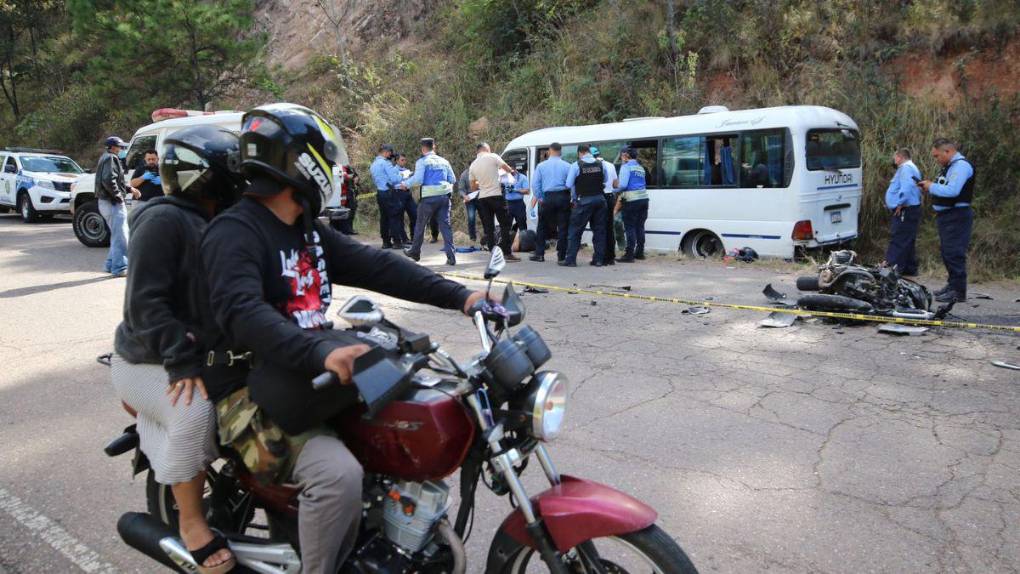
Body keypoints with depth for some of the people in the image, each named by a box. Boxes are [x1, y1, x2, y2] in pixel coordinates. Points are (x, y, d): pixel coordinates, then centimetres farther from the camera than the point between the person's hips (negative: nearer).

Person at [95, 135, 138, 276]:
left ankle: (111, 264, 24)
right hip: (113, 203, -11)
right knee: (120, 235, -8)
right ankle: (120, 268, -7)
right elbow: (108, 180, -26)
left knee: (118, 234, 19)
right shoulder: (111, 159, -13)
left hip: (107, 202, 11)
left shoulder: (107, 158, 20)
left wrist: (130, 189, 15)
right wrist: (118, 195, -19)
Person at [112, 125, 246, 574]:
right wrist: (181, 361, -30)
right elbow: (144, 303, -24)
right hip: (147, 362, -8)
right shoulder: (162, 220, -18)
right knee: (194, 413, -32)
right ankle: (192, 522, -12)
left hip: (205, 355, 8)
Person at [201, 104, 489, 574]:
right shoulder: (234, 232, -14)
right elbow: (243, 313, -31)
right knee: (339, 474, -31)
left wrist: (459, 296, -4)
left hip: (314, 378, 9)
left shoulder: (309, 231, 13)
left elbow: (376, 266, 5)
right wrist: (321, 353, -47)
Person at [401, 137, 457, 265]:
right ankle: (451, 256, -8)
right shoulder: (444, 161, 11)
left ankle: (415, 252, 29)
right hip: (444, 196, 4)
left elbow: (418, 179, -14)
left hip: (429, 197, -3)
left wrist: (405, 184, 1)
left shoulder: (422, 161, -3)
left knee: (420, 225, 14)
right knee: (445, 225, 1)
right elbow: (453, 180, 10)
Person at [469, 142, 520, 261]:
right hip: (496, 196, -4)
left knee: (488, 228, 6)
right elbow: (507, 169, -2)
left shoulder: (473, 165, 10)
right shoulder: (493, 157, -4)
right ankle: (507, 253, -3)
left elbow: (473, 186, 15)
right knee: (505, 225, 1)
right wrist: (512, 171, 20)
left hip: (482, 198, 4)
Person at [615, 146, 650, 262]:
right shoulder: (640, 168, 19)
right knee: (640, 227, 14)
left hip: (632, 200, -8)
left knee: (630, 228, -5)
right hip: (643, 198, 8)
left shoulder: (626, 167, -7)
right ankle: (640, 252, 19)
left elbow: (623, 184, -18)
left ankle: (629, 255, -5)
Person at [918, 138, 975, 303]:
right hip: (946, 215, 10)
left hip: (957, 216, -10)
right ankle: (952, 285, 24)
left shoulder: (961, 165, -13)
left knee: (954, 253, -10)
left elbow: (952, 190, -25)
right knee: (946, 251, 15)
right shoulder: (950, 166, 19)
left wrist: (932, 186, -12)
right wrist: (930, 188, 3)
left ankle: (958, 291, -8)